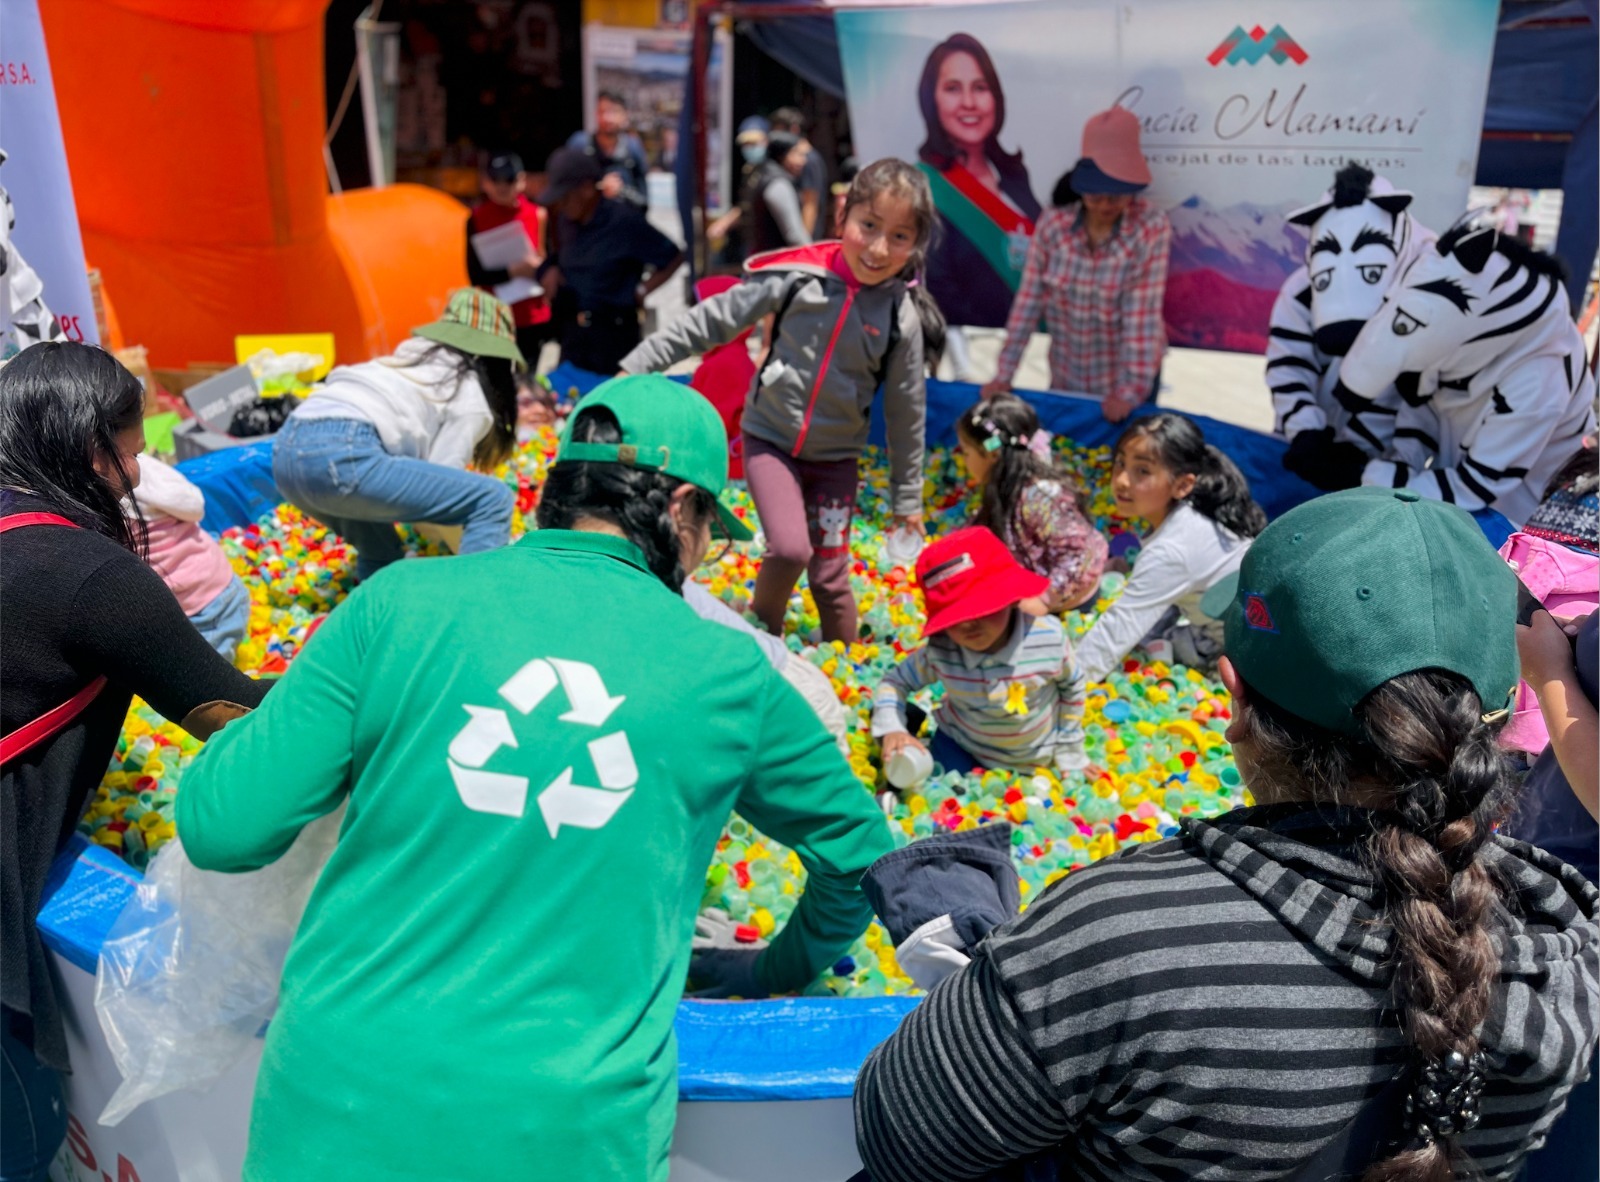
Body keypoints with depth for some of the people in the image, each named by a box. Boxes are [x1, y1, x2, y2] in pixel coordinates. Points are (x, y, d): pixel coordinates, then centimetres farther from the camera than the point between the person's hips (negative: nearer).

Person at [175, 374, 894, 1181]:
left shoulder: (402, 603, -7)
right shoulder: (728, 674, -3)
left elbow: (221, 828, -7)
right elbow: (858, 854, 10)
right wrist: (777, 971, 28)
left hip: (337, 1112, 2)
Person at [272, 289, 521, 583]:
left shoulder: (415, 359, 31)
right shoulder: (472, 400, 10)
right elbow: (436, 493, 4)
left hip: (287, 448, 9)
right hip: (342, 455, -9)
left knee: (381, 556, 30)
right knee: (493, 499, -3)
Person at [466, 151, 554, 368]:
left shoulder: (538, 214, -1)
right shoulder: (477, 219, -2)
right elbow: (475, 275, -7)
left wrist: (540, 267, -21)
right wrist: (511, 272, -23)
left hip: (537, 318, 1)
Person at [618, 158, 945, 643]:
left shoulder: (903, 317, -10)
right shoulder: (798, 276, -14)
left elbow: (907, 412, 0)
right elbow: (713, 320, -7)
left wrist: (908, 496, 6)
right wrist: (637, 365, -7)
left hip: (837, 457, 1)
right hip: (770, 439, -1)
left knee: (829, 572, 5)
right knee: (790, 549, -18)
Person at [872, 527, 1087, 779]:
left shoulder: (1049, 638, -30)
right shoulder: (940, 652, -31)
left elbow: (1072, 687, -9)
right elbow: (895, 680, -13)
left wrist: (1070, 753, 0)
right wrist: (891, 728, -32)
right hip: (960, 746, -1)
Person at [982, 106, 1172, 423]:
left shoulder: (1152, 228, -18)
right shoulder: (1053, 224, -11)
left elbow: (1144, 314, -22)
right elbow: (1029, 301, -8)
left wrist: (1130, 390, -27)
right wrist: (1004, 374, -9)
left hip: (1127, 379, -2)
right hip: (1066, 378, 2)